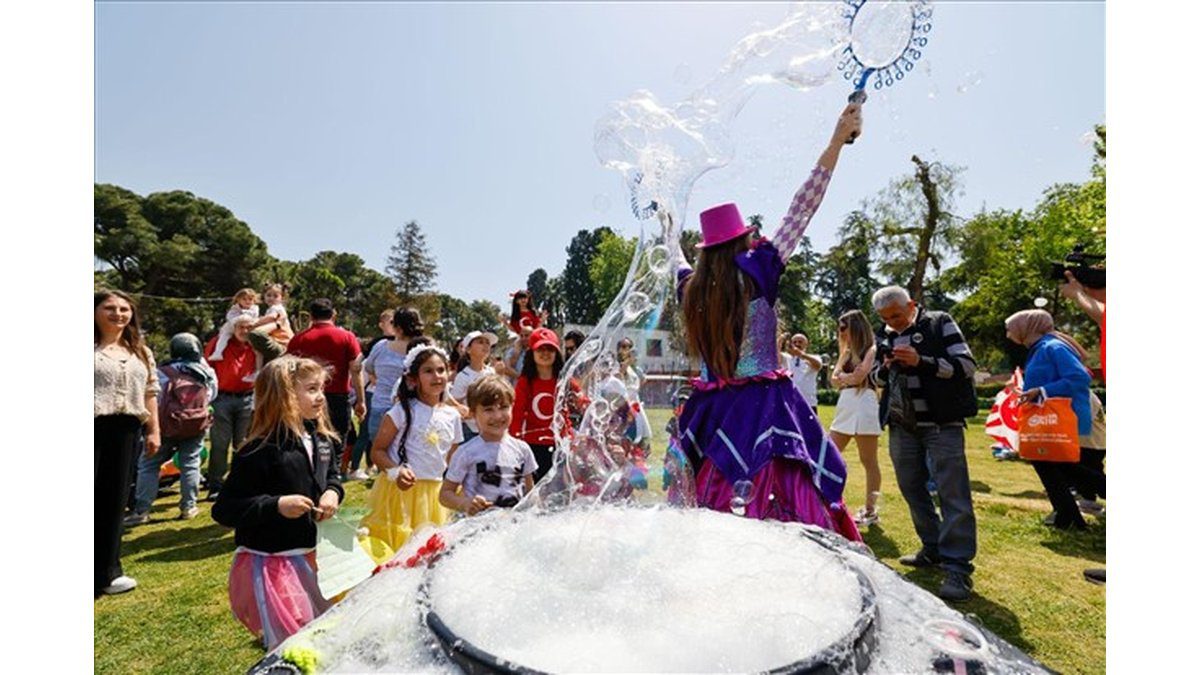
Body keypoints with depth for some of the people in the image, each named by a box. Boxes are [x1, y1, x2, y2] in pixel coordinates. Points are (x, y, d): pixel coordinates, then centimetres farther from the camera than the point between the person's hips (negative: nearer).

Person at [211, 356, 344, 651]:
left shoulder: (322, 440, 0)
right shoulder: (260, 452, -21)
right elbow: (223, 510, -18)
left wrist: (333, 493, -4)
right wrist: (276, 505, -28)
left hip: (309, 556, 7)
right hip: (268, 563, -7)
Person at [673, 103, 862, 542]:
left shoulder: (692, 288, 4)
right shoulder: (756, 272, -9)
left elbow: (676, 261, 28)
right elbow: (800, 212, -6)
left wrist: (667, 228, 49)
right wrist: (837, 140, 1)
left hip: (713, 412, 5)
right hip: (763, 408, -5)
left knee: (720, 506, 12)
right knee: (784, 510, -2)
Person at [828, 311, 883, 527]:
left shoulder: (871, 350, -1)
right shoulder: (847, 351, 21)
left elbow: (858, 376, -14)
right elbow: (834, 380, 11)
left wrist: (842, 375, 2)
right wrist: (848, 376, -7)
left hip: (864, 406, -8)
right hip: (845, 406, 8)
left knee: (868, 462, 0)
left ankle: (871, 510, 9)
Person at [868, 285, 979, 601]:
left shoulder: (940, 323, -2)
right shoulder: (885, 336, 12)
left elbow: (966, 365, -9)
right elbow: (875, 379, 17)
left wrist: (922, 361, -21)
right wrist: (885, 368, -6)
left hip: (942, 423, -6)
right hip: (901, 424, 6)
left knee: (952, 492, -7)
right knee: (912, 487, 12)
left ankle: (957, 567, -2)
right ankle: (933, 549, 27)